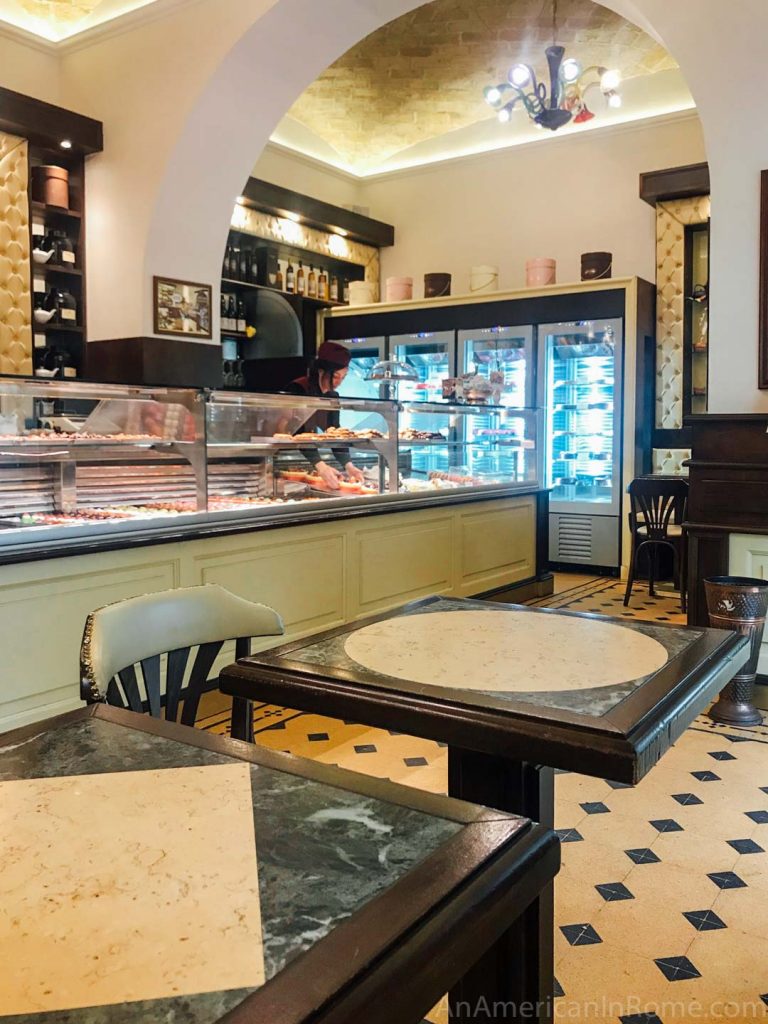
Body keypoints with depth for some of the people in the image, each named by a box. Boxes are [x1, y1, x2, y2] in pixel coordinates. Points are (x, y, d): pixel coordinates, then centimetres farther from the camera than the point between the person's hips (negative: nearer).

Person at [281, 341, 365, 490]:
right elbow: (300, 434, -29)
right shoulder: (297, 390, -21)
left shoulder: (333, 396, 2)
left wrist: (349, 465, -16)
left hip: (302, 460, 7)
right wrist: (320, 466, -40)